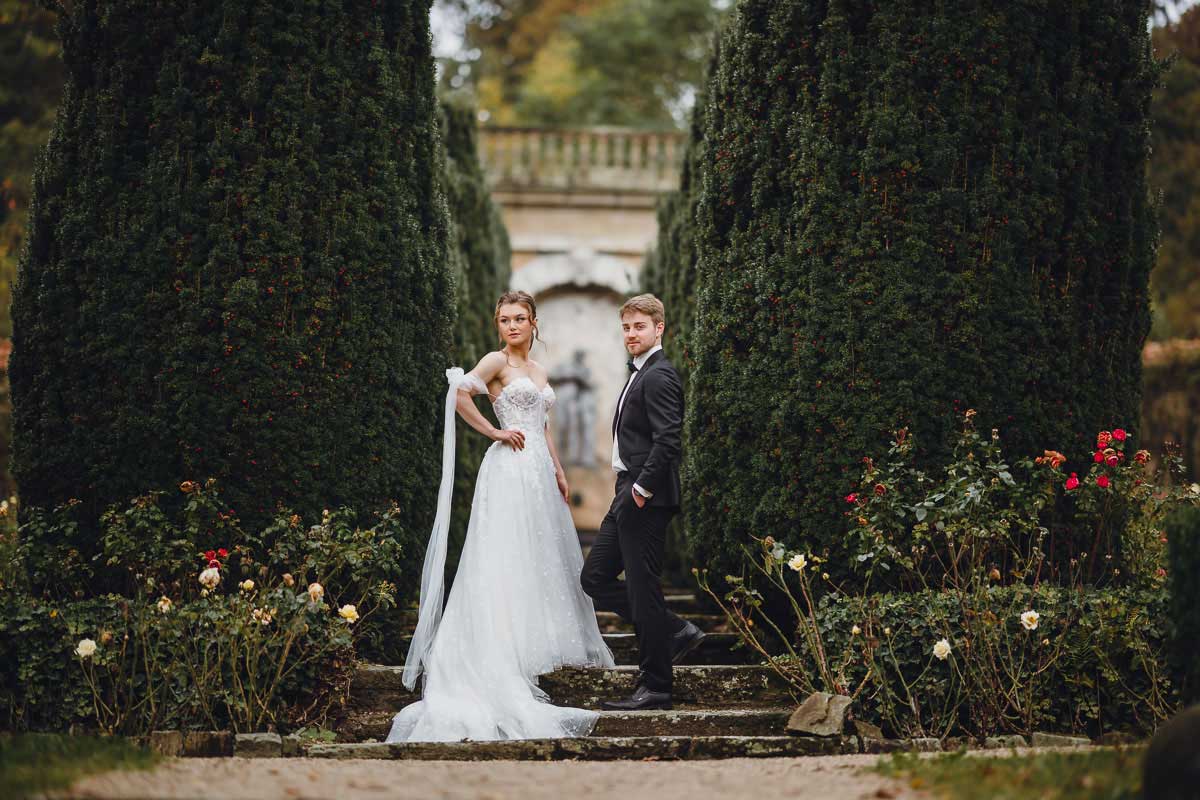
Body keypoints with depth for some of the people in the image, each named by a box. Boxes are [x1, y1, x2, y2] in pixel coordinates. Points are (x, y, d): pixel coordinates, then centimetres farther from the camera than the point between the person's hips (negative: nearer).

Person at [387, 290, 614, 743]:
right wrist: (494, 432, -14)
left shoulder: (538, 371, 19)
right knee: (507, 560, -8)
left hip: (538, 470, 8)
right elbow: (458, 393, -20)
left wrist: (557, 470, 16)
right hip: (508, 468, -8)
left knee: (541, 558, 9)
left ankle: (538, 645, 16)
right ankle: (505, 655, -7)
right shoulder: (496, 362, -5)